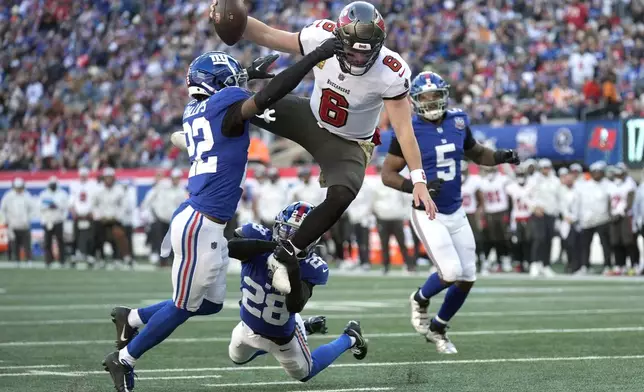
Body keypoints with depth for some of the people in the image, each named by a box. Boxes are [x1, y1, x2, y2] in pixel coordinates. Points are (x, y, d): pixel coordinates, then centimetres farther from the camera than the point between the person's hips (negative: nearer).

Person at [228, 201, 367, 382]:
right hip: (248, 325, 3)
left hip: (282, 335, -3)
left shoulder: (311, 268, -31)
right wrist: (261, 245, -51)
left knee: (304, 373, 22)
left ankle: (350, 338, 42)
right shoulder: (258, 236, -28)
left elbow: (295, 306, -38)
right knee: (237, 358, 34)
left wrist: (293, 274, -53)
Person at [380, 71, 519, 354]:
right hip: (428, 215, -6)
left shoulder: (458, 122, 1)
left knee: (467, 278, 6)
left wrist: (501, 157, -2)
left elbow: (475, 154, 18)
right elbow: (387, 174, -10)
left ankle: (437, 329, 28)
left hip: (456, 213, 6)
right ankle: (420, 300, 17)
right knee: (451, 273, -17)